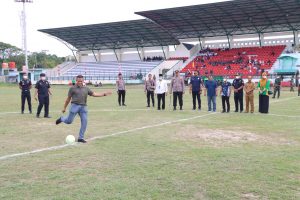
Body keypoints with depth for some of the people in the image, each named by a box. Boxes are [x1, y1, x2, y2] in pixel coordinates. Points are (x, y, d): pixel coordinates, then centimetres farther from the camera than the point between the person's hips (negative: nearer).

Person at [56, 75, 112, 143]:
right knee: (69, 121, -1)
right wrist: (64, 108, 12)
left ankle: (80, 138, 5)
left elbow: (94, 94, 11)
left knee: (84, 122, -5)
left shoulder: (86, 88, 14)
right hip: (75, 106, -3)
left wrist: (104, 94, 2)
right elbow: (68, 99, 10)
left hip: (83, 107, 3)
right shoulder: (72, 88, 5)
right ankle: (61, 119, 34)